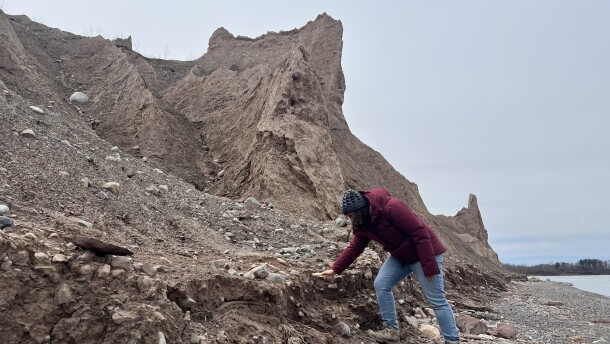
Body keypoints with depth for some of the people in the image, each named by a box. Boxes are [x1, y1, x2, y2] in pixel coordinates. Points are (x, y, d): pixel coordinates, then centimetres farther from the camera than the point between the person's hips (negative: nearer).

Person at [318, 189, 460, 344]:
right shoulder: (361, 224, -4)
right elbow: (354, 247, 5)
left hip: (425, 253, -8)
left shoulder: (392, 207, -31)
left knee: (436, 300, -6)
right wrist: (335, 269, -2)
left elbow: (420, 232, -29)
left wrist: (429, 265, -26)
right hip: (400, 256, 8)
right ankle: (392, 330, 9)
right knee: (381, 285, -2)